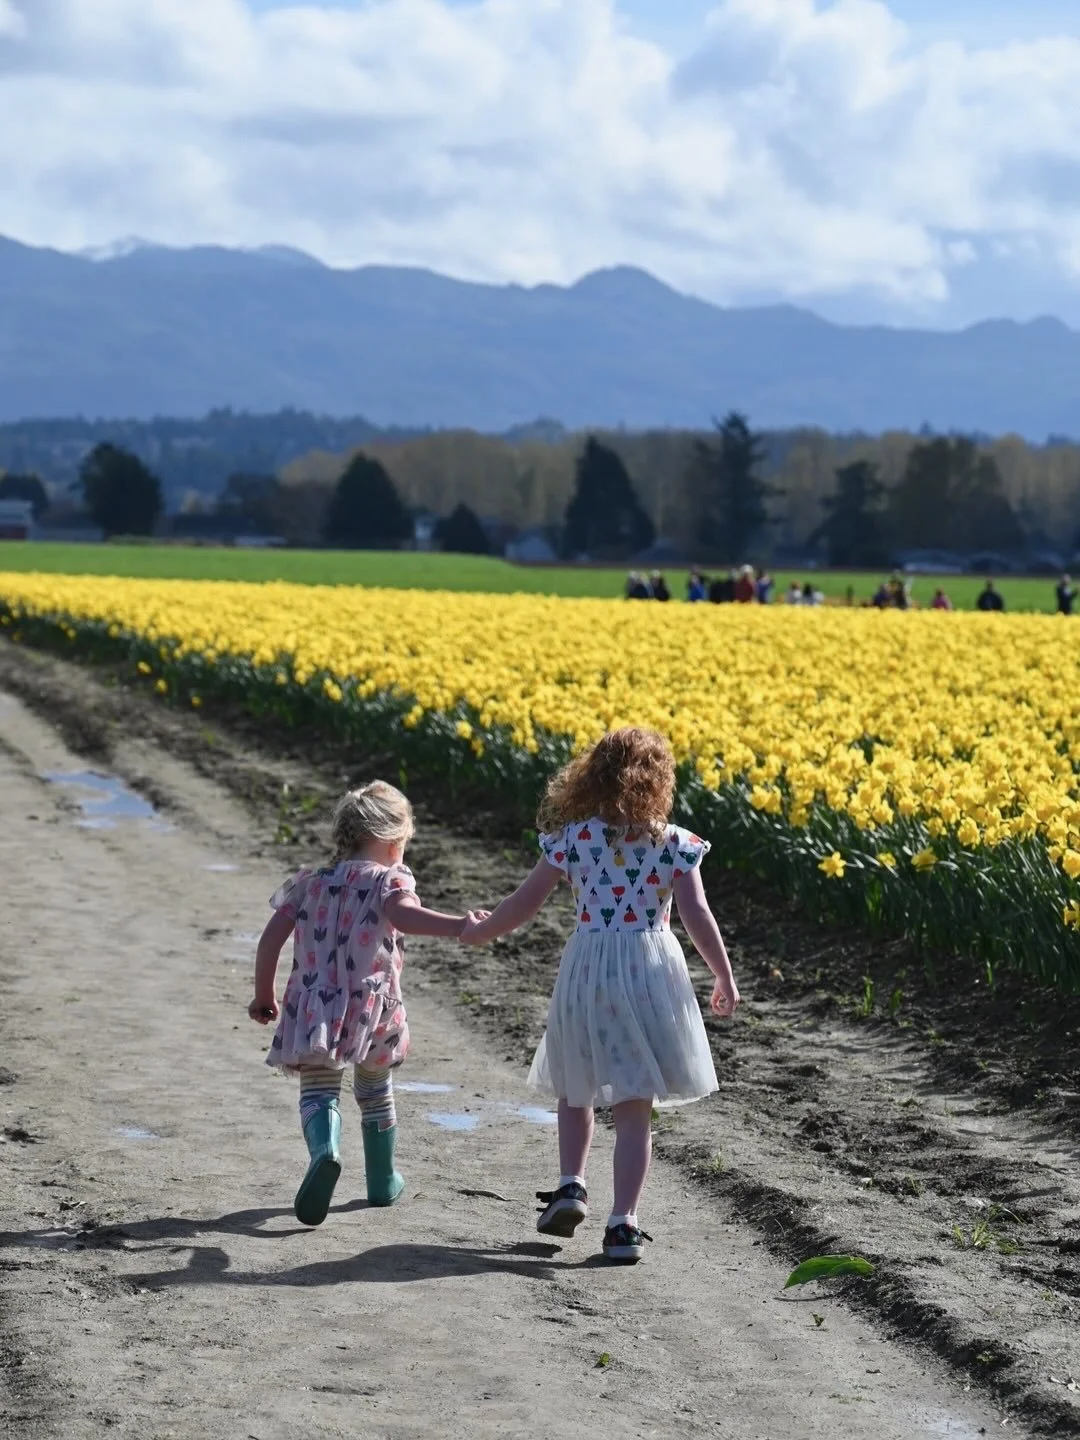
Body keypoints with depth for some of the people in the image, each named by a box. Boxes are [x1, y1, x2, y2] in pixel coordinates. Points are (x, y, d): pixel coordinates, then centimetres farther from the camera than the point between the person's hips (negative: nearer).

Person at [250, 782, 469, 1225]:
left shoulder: (311, 883, 11)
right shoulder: (390, 879, -2)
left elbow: (270, 939, 8)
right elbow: (403, 915, -26)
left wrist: (264, 996, 19)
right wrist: (458, 926, -37)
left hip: (313, 1009, 1)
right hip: (373, 1008, -1)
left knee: (318, 1091, -2)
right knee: (375, 1089, 21)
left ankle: (324, 1151, -35)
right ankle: (382, 1180, 33)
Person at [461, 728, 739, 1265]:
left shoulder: (573, 836, -2)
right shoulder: (674, 843, -3)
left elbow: (526, 902, 0)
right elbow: (697, 916, -7)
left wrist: (480, 932, 18)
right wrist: (725, 979, 5)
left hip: (587, 968, 1)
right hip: (651, 970, -1)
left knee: (574, 1089, 22)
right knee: (635, 1108, 4)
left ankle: (570, 1185, 6)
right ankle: (623, 1224, 0)